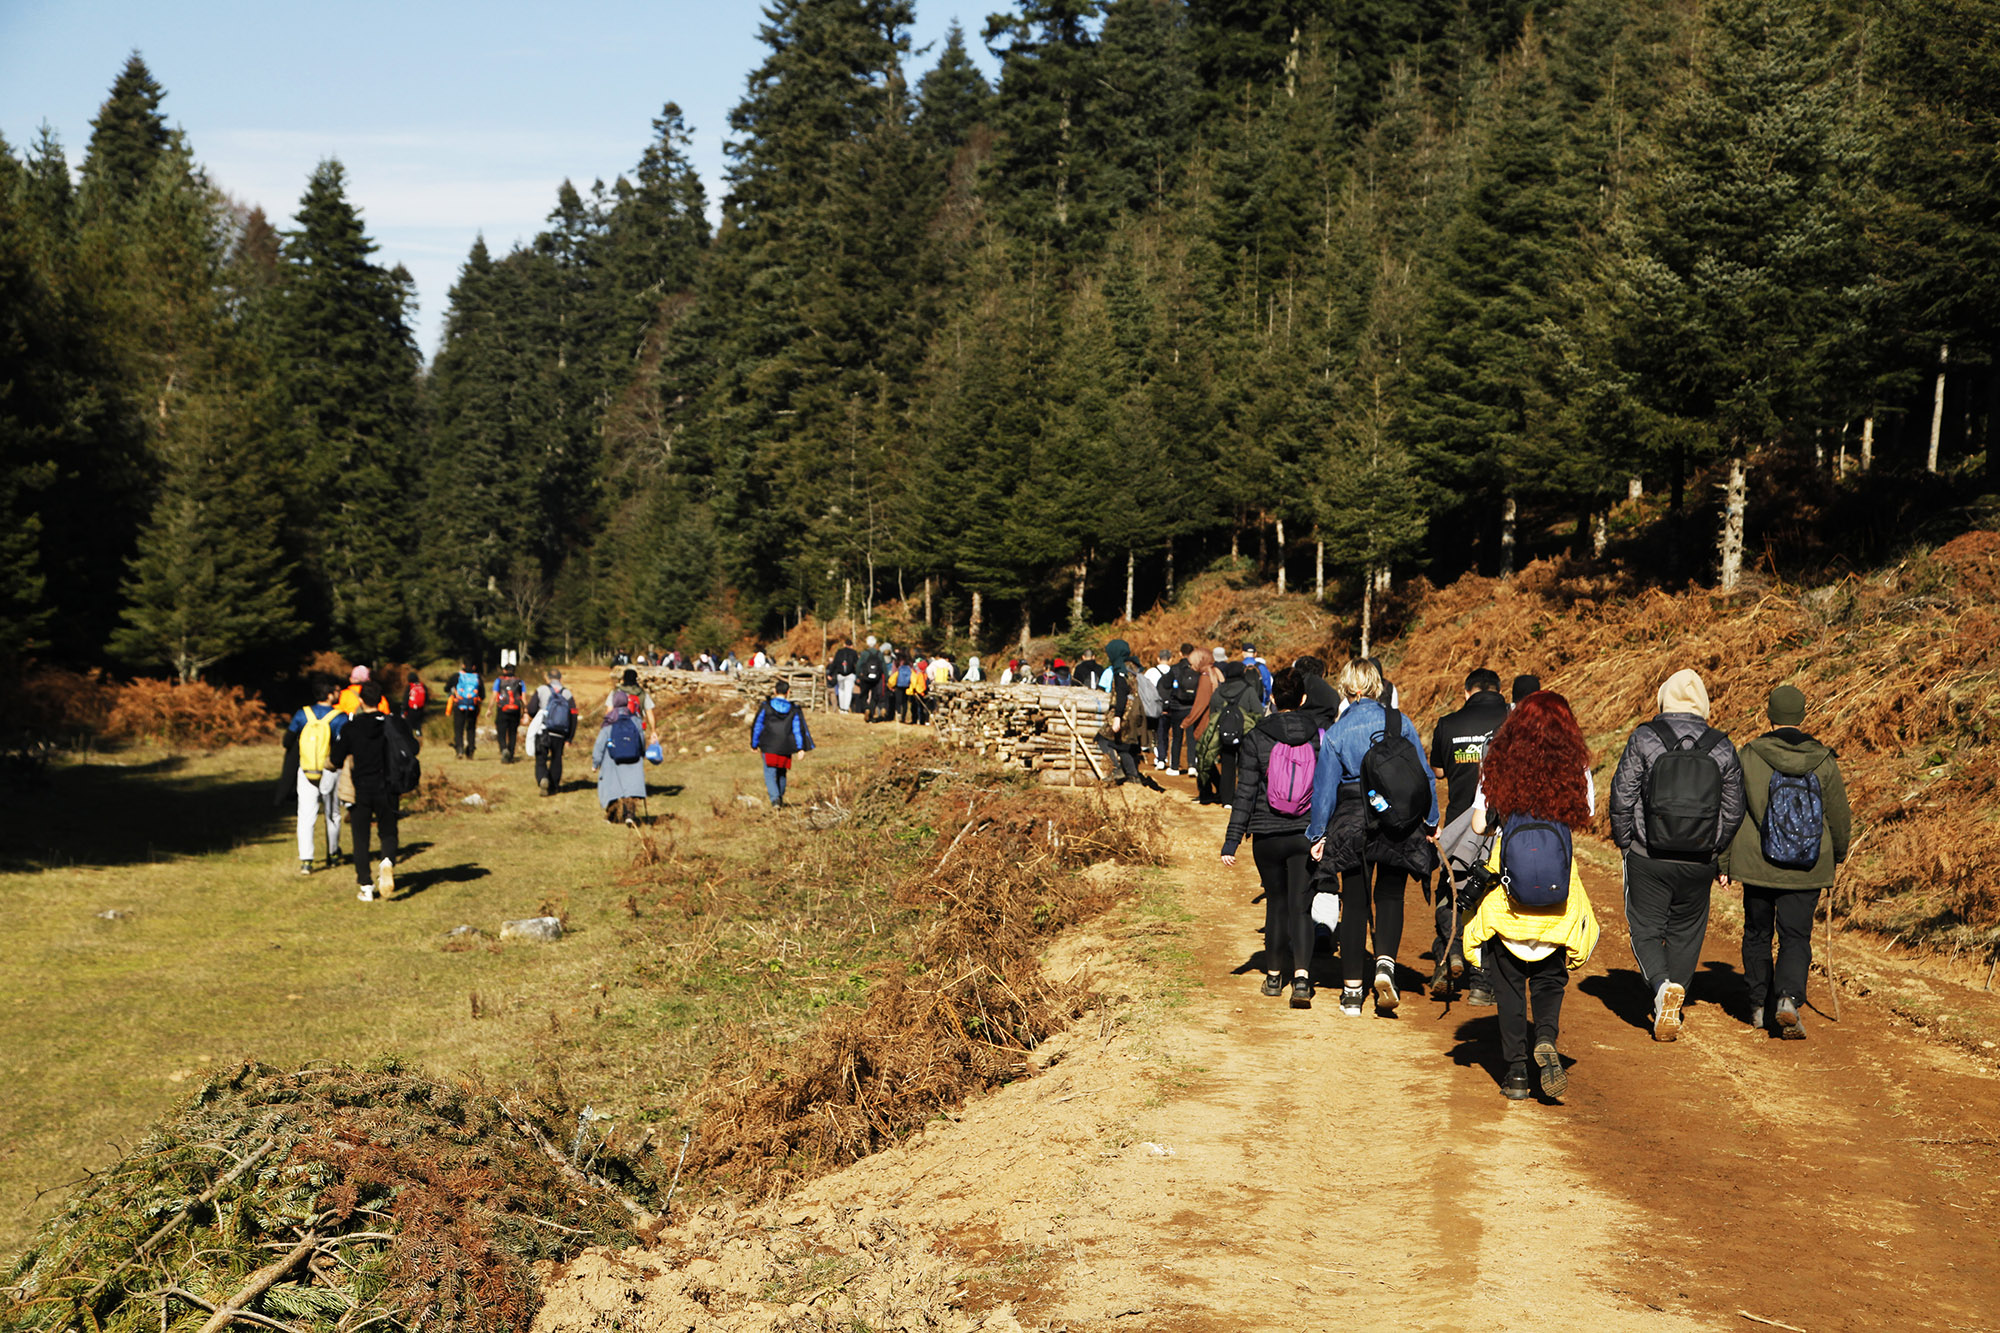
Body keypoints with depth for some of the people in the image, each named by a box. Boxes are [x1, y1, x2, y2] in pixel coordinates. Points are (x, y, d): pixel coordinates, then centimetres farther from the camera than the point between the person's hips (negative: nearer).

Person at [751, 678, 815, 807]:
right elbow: (799, 729, -1)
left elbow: (757, 726, 2)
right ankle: (780, 799, 29)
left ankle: (775, 799, -23)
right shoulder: (794, 709, 2)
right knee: (782, 773, 19)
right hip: (786, 748, 3)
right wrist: (801, 748, -2)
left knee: (770, 773, -3)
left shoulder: (766, 706, -3)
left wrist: (754, 744, 12)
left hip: (769, 747, -3)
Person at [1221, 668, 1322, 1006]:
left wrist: (1232, 840, -3)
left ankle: (1274, 975, 26)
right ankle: (1302, 976, -16)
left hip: (1267, 835, 0)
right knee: (1300, 905, 2)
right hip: (1306, 835, 0)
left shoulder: (1256, 738, -6)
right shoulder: (1318, 737, -2)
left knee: (1276, 902, 16)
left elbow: (1245, 792, -6)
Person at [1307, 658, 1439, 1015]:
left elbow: (1325, 788, -3)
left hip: (1353, 824, -1)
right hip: (1398, 825, 1)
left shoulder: (1335, 734, -7)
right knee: (1390, 896, 15)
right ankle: (1385, 962, -11)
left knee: (1354, 903, 9)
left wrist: (1318, 835, 6)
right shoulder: (1400, 722, -4)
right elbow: (1424, 774, 1)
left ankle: (1352, 990, 10)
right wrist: (1430, 821, 11)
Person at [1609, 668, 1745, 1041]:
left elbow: (1622, 796, -7)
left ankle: (1663, 986, -17)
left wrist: (1623, 841, 7)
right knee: (1686, 933, 15)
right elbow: (1733, 811, 5)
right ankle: (1672, 1009, 16)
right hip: (1698, 862, 2)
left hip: (1648, 857, -2)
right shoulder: (1723, 748, 0)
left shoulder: (1644, 739, -7)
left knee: (1646, 930, 8)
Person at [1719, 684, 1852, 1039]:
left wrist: (1723, 863, 4)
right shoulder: (1824, 761, -3)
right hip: (1807, 872, 0)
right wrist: (1837, 855, 24)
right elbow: (1840, 818, 5)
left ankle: (1759, 1005, 24)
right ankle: (1789, 999, -16)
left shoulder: (1748, 757, -9)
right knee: (1796, 937, 5)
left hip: (1757, 866, 0)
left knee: (1757, 934, 16)